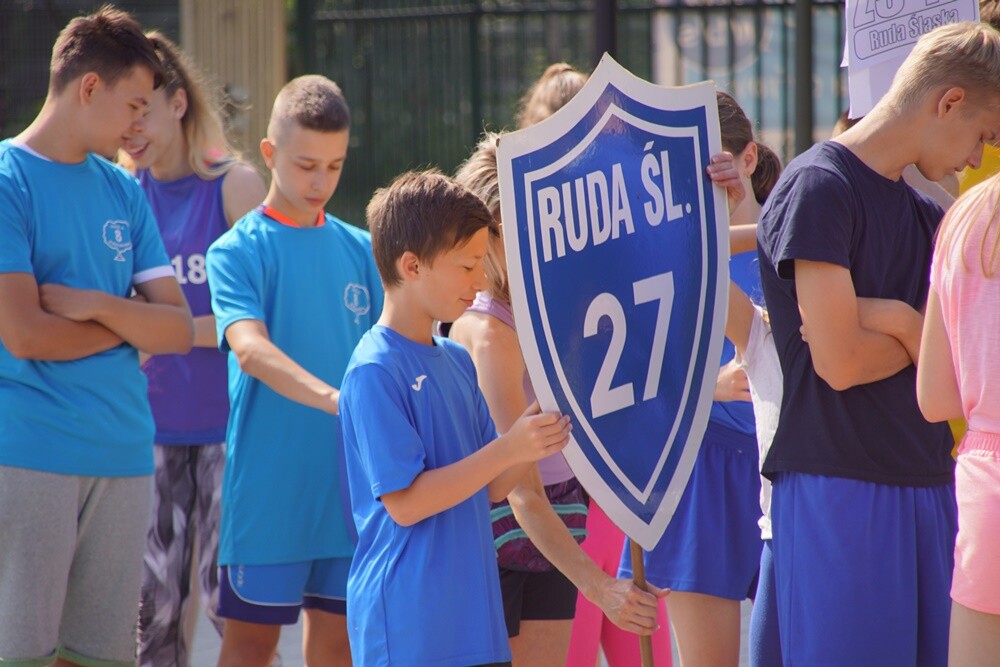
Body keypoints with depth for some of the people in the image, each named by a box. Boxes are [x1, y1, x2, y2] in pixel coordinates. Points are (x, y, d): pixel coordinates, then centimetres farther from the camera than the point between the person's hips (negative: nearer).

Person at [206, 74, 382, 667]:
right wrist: (333, 398, -37)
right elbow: (251, 349, -22)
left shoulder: (359, 250, 10)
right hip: (269, 484, -5)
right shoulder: (239, 251, -6)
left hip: (350, 486, 5)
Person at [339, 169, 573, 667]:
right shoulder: (375, 371, -13)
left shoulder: (457, 361, 13)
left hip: (474, 619, 8)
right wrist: (505, 450, -19)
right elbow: (404, 502, -18)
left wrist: (534, 441, -4)